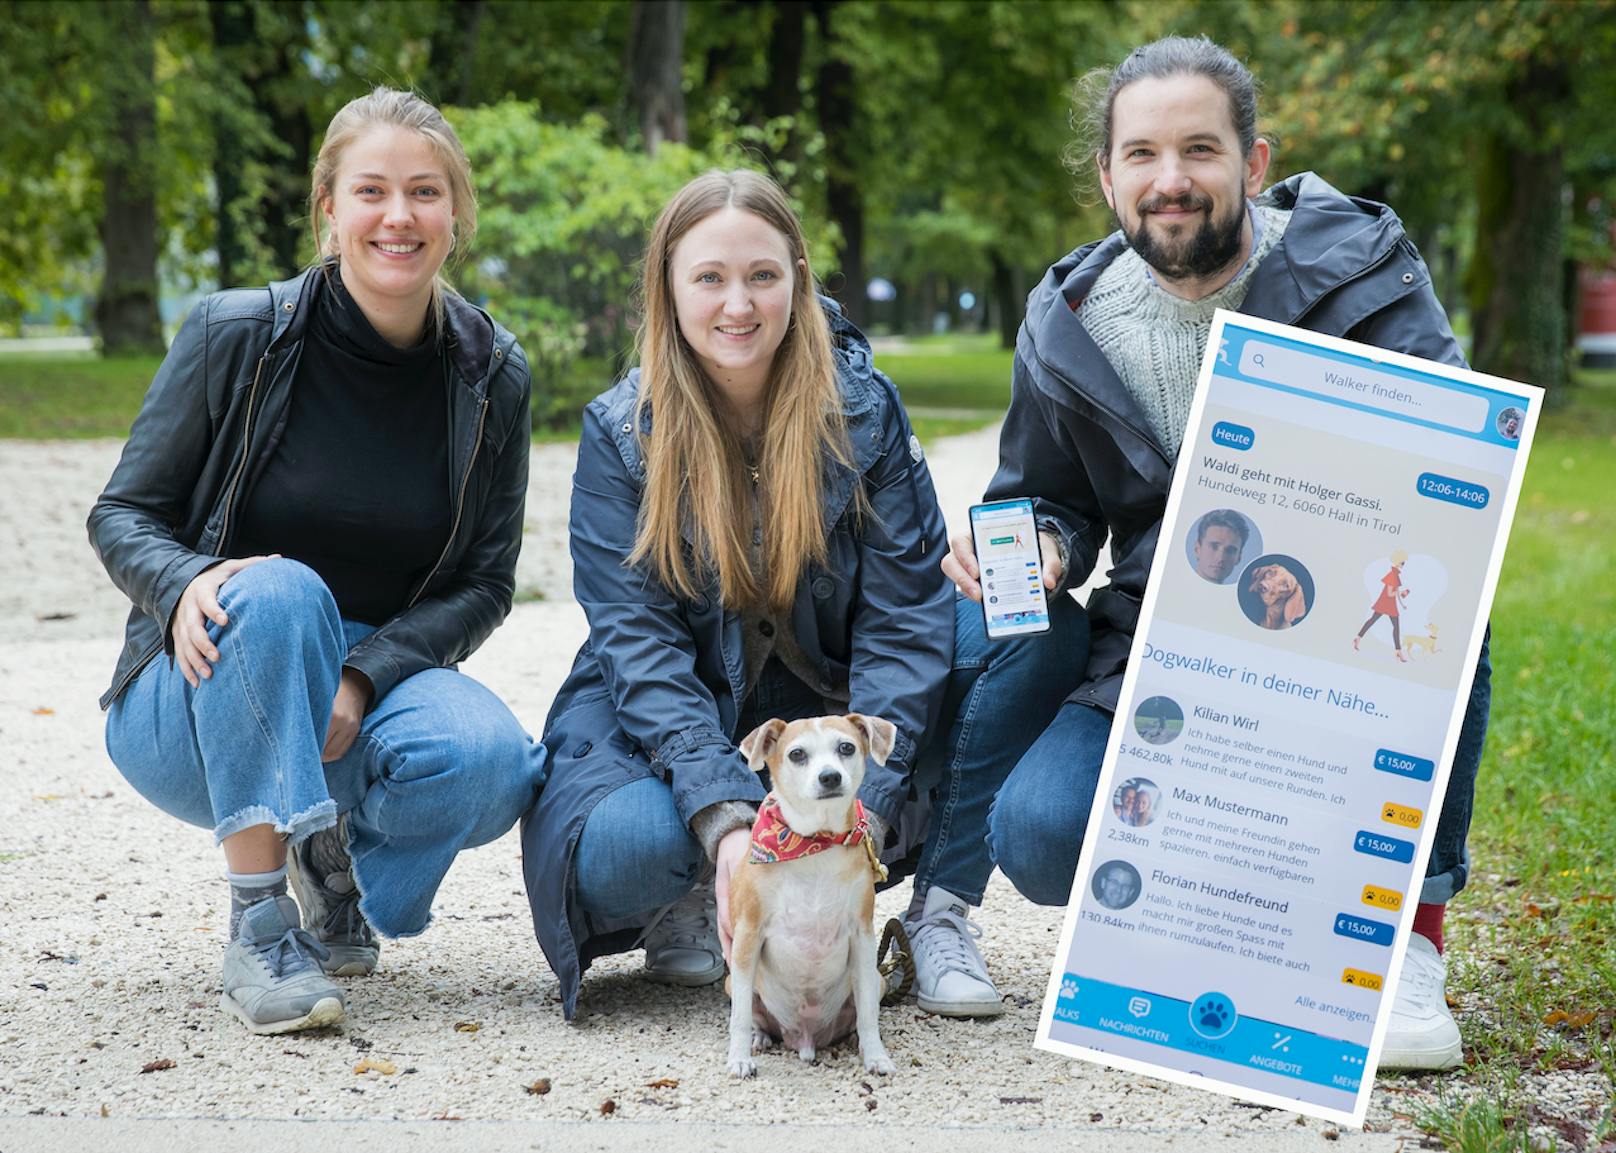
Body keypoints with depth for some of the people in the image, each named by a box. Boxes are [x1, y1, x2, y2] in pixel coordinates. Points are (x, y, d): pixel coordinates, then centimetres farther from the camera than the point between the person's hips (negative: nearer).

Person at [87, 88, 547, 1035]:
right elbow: (123, 514, -3)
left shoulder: (492, 373, -2)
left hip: (380, 687, 2)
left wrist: (363, 680, -19)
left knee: (488, 759, -31)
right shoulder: (237, 336, -9)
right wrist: (186, 585, -28)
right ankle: (259, 930, -28)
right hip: (201, 716, -2)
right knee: (277, 591, -36)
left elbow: (485, 582, 0)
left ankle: (335, 884, 4)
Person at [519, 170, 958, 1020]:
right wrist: (726, 820, -32)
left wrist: (863, 805, -27)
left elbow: (904, 620, -12)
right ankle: (694, 908, 2)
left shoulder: (862, 409, -7)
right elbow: (640, 643, -17)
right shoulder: (621, 433, -9)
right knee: (632, 846, -34)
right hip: (656, 722, -2)